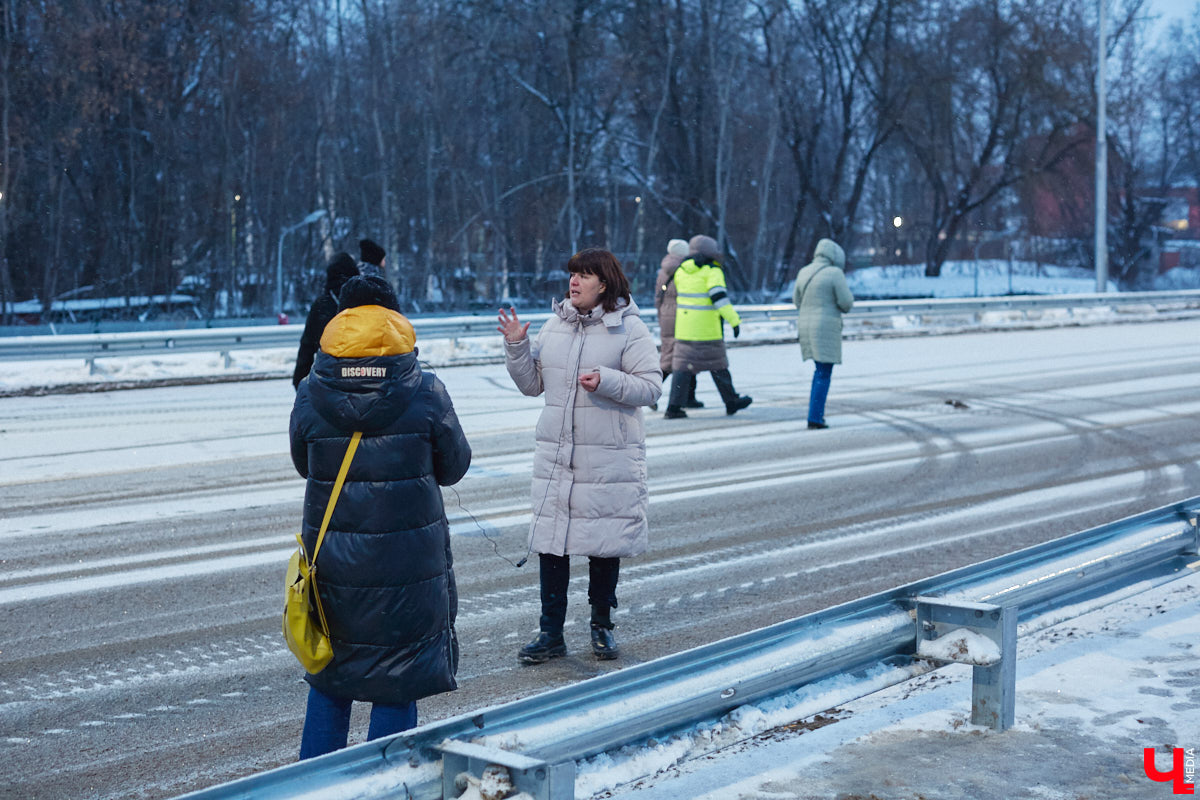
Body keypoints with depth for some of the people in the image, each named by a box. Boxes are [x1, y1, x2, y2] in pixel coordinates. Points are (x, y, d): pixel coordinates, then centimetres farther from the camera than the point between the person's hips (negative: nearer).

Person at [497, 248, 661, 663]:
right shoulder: (555, 325, 9)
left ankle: (602, 624, 25)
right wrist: (516, 347, -2)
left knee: (605, 541, 6)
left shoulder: (629, 329, -4)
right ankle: (551, 632, 12)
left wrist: (607, 381, -21)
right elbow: (532, 384, 13)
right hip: (555, 454, 4)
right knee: (550, 540, 3)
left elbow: (651, 387, -9)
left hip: (610, 457, -4)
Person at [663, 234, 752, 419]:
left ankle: (674, 407, -7)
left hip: (684, 328, 5)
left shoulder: (681, 271, 9)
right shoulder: (712, 271, -9)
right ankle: (731, 402, 22)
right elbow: (719, 296, -20)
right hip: (707, 329, -4)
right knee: (717, 365, 8)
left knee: (683, 365, 3)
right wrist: (734, 320, -20)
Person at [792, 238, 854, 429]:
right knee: (824, 376, -2)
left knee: (821, 370, 22)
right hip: (826, 329, -7)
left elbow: (798, 300, 19)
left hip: (806, 327, 7)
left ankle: (816, 411, 20)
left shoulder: (804, 273, 8)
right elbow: (846, 303, -11)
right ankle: (814, 419, -6)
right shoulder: (835, 273, -11)